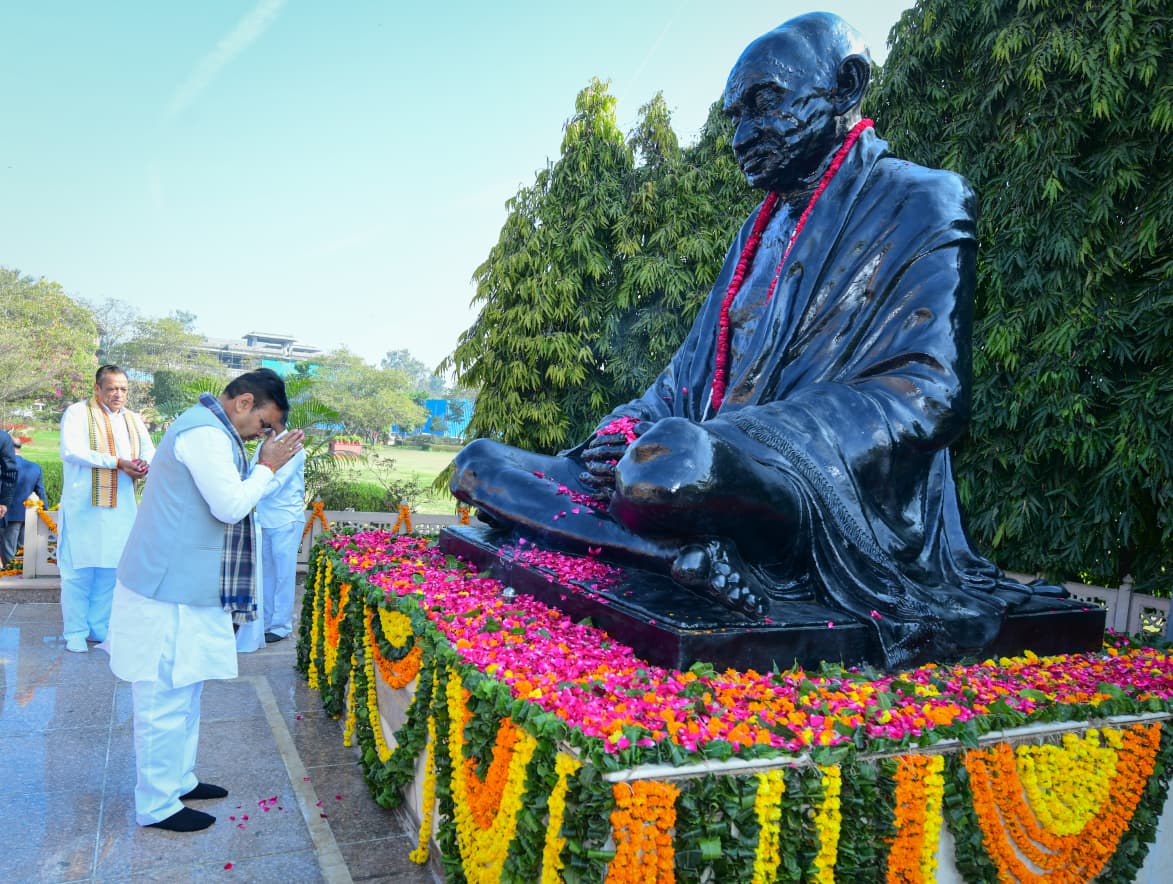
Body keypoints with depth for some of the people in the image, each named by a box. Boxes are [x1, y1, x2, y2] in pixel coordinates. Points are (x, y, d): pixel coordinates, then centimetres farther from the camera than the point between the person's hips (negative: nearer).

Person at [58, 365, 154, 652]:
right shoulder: (78, 413, -2)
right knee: (80, 570, -1)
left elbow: (149, 451, 8)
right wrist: (117, 462, -21)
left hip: (121, 508, 5)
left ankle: (100, 628, 18)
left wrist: (145, 464, -16)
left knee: (110, 569, 8)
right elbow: (71, 451, -15)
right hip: (84, 506, -5)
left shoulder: (134, 420, 15)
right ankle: (75, 632, 10)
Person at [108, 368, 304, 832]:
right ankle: (157, 806, 12)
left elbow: (228, 499, 18)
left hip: (182, 587, 11)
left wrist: (264, 466, 8)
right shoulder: (205, 433, -18)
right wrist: (267, 467, -11)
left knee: (183, 692, 20)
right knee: (166, 699, 0)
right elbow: (231, 507, -21)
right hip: (169, 591, -11)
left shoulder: (209, 430, 15)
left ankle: (178, 780, 33)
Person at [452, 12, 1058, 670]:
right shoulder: (765, 227, 23)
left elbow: (928, 392, -12)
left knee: (675, 460, -42)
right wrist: (630, 427, -1)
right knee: (480, 461, 2)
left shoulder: (919, 204, 1)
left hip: (835, 501, -8)